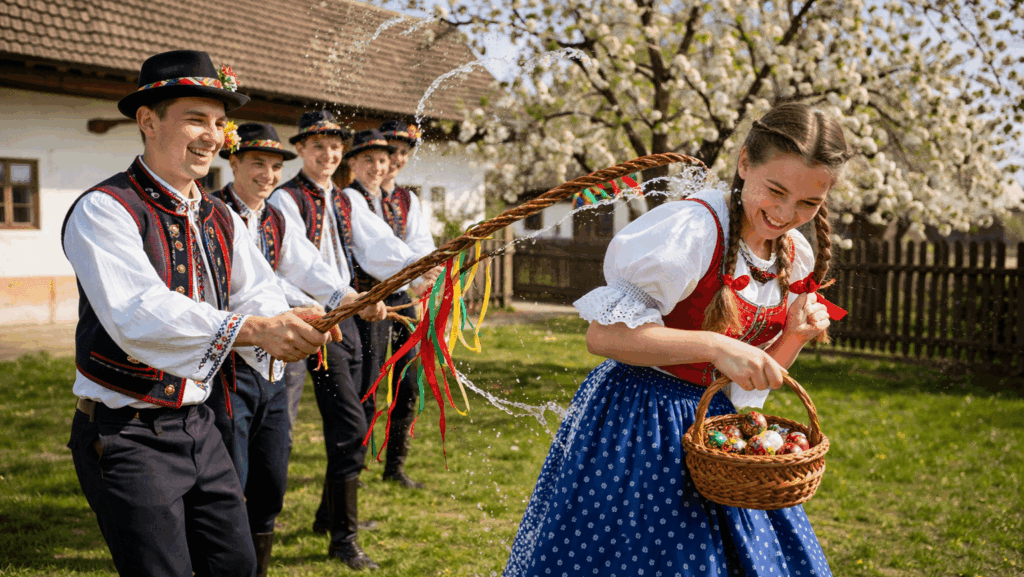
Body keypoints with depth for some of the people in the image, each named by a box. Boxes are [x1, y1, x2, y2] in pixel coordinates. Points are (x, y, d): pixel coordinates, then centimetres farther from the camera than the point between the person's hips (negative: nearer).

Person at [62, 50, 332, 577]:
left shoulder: (220, 220, 10)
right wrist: (253, 329, -38)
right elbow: (138, 314, -28)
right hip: (127, 436, -7)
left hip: (198, 427, 7)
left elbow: (258, 294, -1)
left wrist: (284, 331, -25)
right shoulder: (104, 211, -14)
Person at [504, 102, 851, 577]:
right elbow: (603, 334, -24)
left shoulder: (797, 259, 4)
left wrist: (795, 336, -7)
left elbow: (757, 376, 12)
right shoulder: (692, 230, -21)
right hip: (639, 423, -7)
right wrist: (714, 347, -30)